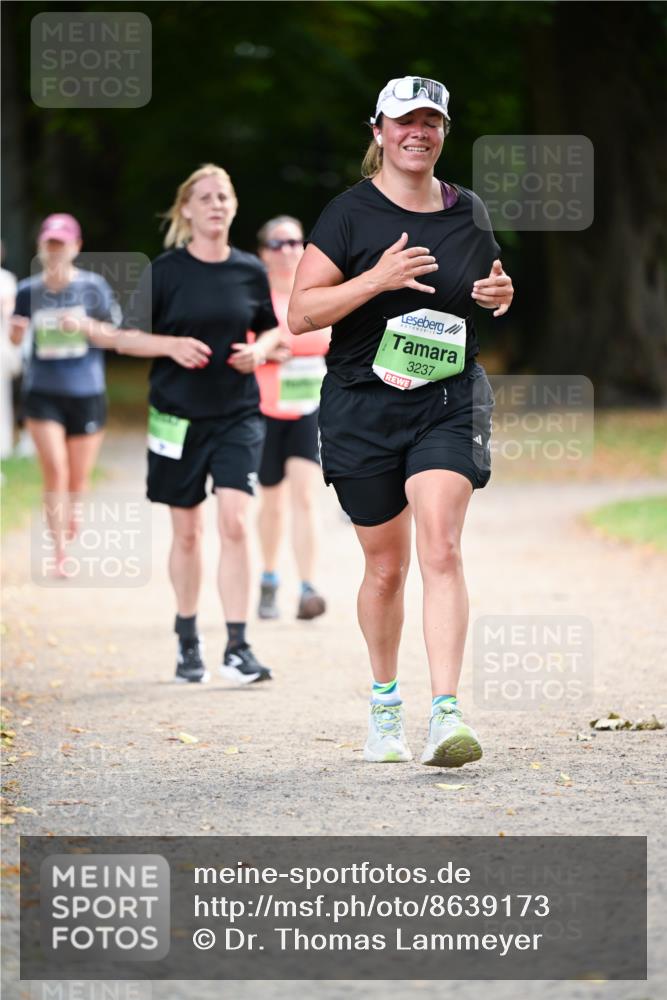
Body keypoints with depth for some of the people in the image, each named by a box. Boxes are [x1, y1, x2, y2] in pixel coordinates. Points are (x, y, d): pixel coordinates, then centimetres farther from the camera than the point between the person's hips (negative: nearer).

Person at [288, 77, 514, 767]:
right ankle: (384, 702, 31)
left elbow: (484, 294, 26)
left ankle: (446, 715, -24)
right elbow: (300, 313, -9)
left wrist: (500, 297, 2)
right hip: (362, 405, -1)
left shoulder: (468, 211, 9)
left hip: (449, 402, 1)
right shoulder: (350, 213, -3)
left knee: (440, 548, -18)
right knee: (386, 566, 8)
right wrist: (377, 279, -21)